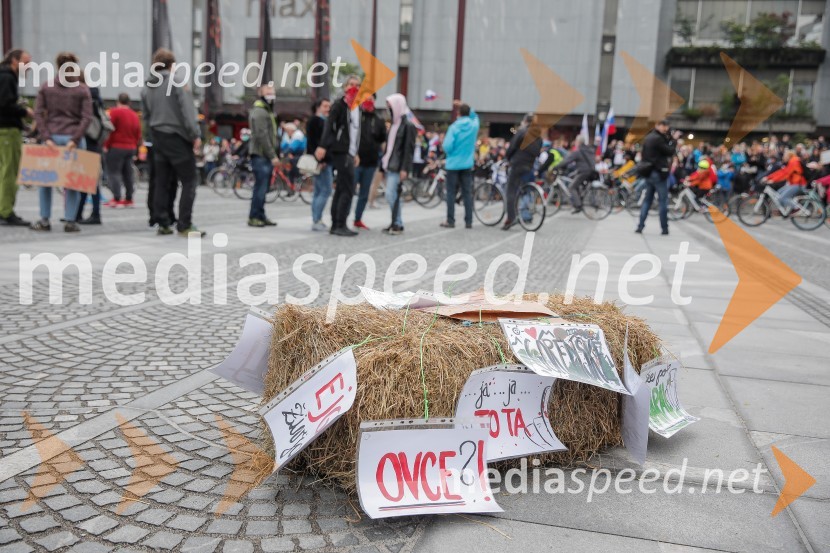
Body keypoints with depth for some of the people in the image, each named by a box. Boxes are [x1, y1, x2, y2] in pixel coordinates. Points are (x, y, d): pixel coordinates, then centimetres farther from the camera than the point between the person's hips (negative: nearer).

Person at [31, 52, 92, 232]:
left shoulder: (46, 87, 6)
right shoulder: (82, 89, 3)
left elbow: (38, 113, -1)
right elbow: (86, 117, -8)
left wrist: (46, 138, -5)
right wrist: (75, 139, -11)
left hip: (52, 138, 1)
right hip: (73, 138, -1)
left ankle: (44, 219, 11)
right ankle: (70, 221, 2)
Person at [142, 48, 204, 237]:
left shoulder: (148, 88, 11)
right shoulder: (177, 83, -8)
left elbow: (147, 115, 15)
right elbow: (187, 111, -15)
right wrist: (195, 135, -12)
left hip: (158, 139, 7)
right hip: (177, 138, -6)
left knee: (162, 183, 10)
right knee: (189, 180, -3)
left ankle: (163, 224, 11)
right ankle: (184, 225, -9)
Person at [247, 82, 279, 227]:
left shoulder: (267, 111, 23)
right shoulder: (259, 112, -11)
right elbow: (262, 136, -18)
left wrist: (275, 154, 16)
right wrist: (272, 155, -19)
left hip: (267, 156, 10)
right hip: (261, 156, -10)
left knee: (263, 187, 11)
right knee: (261, 187, -10)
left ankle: (260, 216, 17)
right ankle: (254, 217, -4)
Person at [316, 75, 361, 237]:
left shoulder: (357, 107, 17)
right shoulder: (339, 105, -7)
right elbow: (328, 125, -17)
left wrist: (355, 153, 21)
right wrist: (323, 146, -28)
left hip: (349, 153, 8)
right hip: (341, 152, -8)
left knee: (341, 189, 9)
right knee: (348, 190, -11)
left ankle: (335, 225, 14)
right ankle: (340, 225, -8)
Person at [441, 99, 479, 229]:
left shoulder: (454, 127, -12)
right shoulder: (474, 125, 1)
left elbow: (447, 146, -17)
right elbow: (474, 114, 25)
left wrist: (449, 153, 5)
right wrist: (464, 106, 20)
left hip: (453, 164, -4)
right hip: (467, 164, 4)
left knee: (451, 193, 2)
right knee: (467, 193, 7)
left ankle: (450, 221, 2)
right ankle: (468, 221, 7)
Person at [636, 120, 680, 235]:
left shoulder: (648, 137, 13)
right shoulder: (657, 138, -16)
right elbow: (670, 151, -13)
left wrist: (670, 138, 6)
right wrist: (673, 139, -2)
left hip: (649, 173, 8)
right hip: (659, 173, -8)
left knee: (647, 200, 10)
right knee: (663, 201, -1)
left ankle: (640, 226, 5)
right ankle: (664, 228, 4)